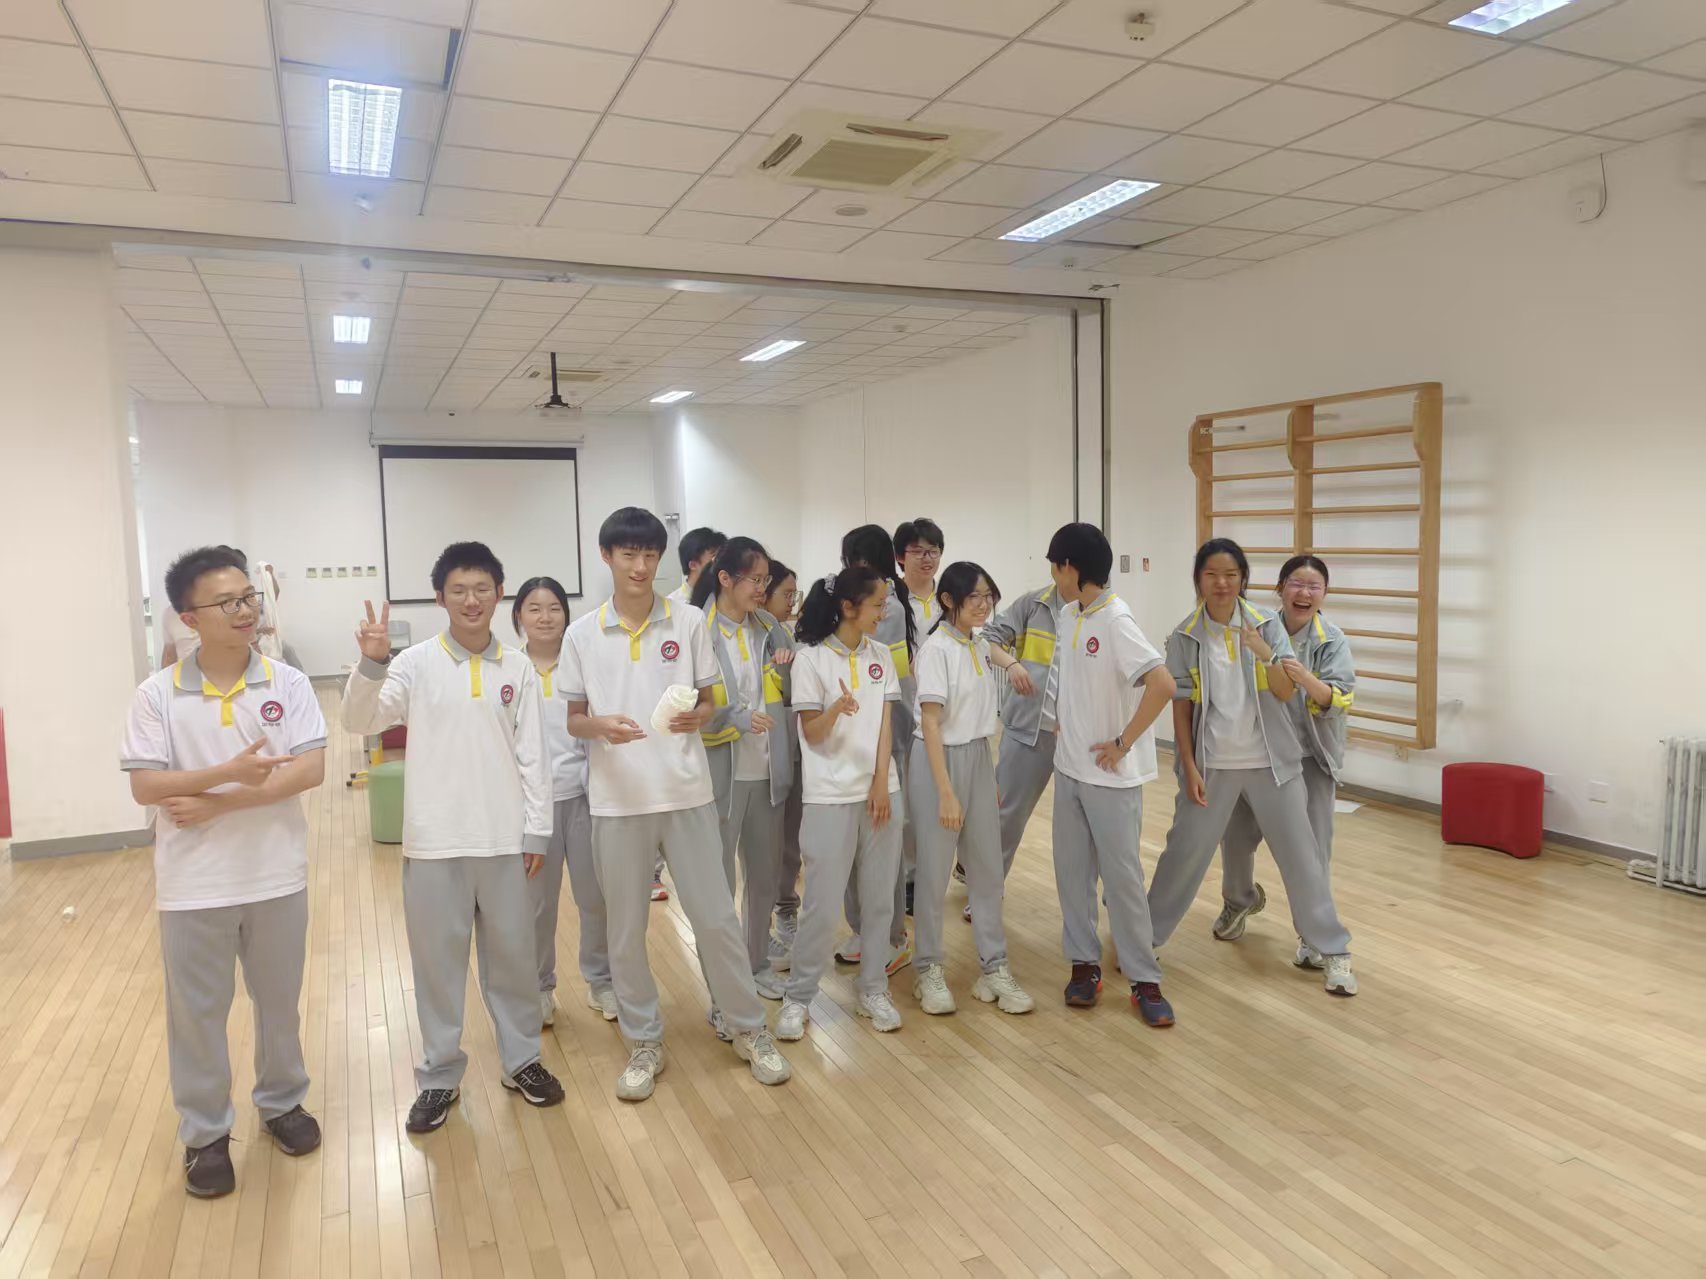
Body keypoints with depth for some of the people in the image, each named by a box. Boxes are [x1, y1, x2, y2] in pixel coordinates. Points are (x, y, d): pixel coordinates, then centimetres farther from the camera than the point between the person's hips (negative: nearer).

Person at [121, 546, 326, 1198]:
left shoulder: (287, 682, -6)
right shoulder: (157, 694, -7)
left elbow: (310, 770, -13)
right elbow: (144, 786, -11)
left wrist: (217, 803, -18)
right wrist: (229, 771, -25)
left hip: (276, 875, 1)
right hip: (193, 883, -1)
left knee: (279, 1000, 17)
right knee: (197, 1012, 12)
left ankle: (282, 1102, 38)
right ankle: (204, 1133, 30)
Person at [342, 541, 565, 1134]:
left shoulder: (518, 667, 2)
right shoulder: (416, 663, -3)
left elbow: (532, 754, 4)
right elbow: (360, 721, -11)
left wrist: (537, 829, 2)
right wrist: (371, 664, -28)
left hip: (503, 839, 1)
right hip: (434, 839, -1)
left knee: (512, 952, 13)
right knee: (437, 959, 9)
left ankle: (522, 1060, 30)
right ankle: (439, 1076, 25)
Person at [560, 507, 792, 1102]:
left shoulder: (690, 622, 0)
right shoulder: (582, 634, 0)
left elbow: (708, 703, 6)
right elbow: (572, 719, 5)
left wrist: (696, 716, -17)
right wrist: (601, 726, -17)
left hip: (686, 791, 0)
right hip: (616, 799, 1)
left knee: (716, 917, 6)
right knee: (625, 928, 9)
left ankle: (749, 1029, 24)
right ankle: (644, 1041, 27)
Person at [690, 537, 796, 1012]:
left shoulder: (768, 627, 8)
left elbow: (789, 693, 19)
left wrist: (787, 666, -2)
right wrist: (736, 719, -23)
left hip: (766, 772, 6)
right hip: (721, 773, -6)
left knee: (765, 875, 16)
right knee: (719, 884, 1)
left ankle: (758, 965, 36)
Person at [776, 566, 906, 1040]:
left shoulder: (881, 655, 6)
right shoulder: (811, 657, -8)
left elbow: (886, 725, 4)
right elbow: (811, 734, -9)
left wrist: (881, 784, -6)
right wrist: (836, 709, -30)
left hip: (881, 790, 5)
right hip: (830, 795, -4)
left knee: (880, 897, 9)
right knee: (822, 902, -1)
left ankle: (873, 990, 23)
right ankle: (797, 998, 15)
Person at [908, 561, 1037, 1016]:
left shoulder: (977, 643, 6)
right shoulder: (937, 649, -15)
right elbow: (930, 724, -19)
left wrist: (1011, 663, 17)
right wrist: (945, 792, -22)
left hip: (979, 759, 7)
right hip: (940, 761, -7)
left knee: (987, 868, 9)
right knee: (934, 872, 4)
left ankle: (994, 968, 20)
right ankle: (930, 971, 19)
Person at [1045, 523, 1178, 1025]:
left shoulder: (1115, 620, -19)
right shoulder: (1068, 615, 5)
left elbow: (1163, 685, -27)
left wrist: (1123, 743, -20)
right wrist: (1065, 726, 12)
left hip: (1110, 774, -7)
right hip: (1068, 766, 7)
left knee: (1121, 875, 1)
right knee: (1072, 869, 11)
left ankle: (1145, 980, 14)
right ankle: (1084, 962, 24)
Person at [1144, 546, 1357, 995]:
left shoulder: (1267, 624, -6)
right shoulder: (1185, 637, -6)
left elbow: (1287, 693, -8)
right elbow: (1181, 706, -3)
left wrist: (1265, 654, -26)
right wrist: (1189, 768, -7)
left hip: (1270, 761, 0)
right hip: (1213, 764, 0)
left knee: (1300, 854, 5)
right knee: (1184, 852, 6)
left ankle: (1334, 951, 20)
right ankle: (1147, 936, 23)